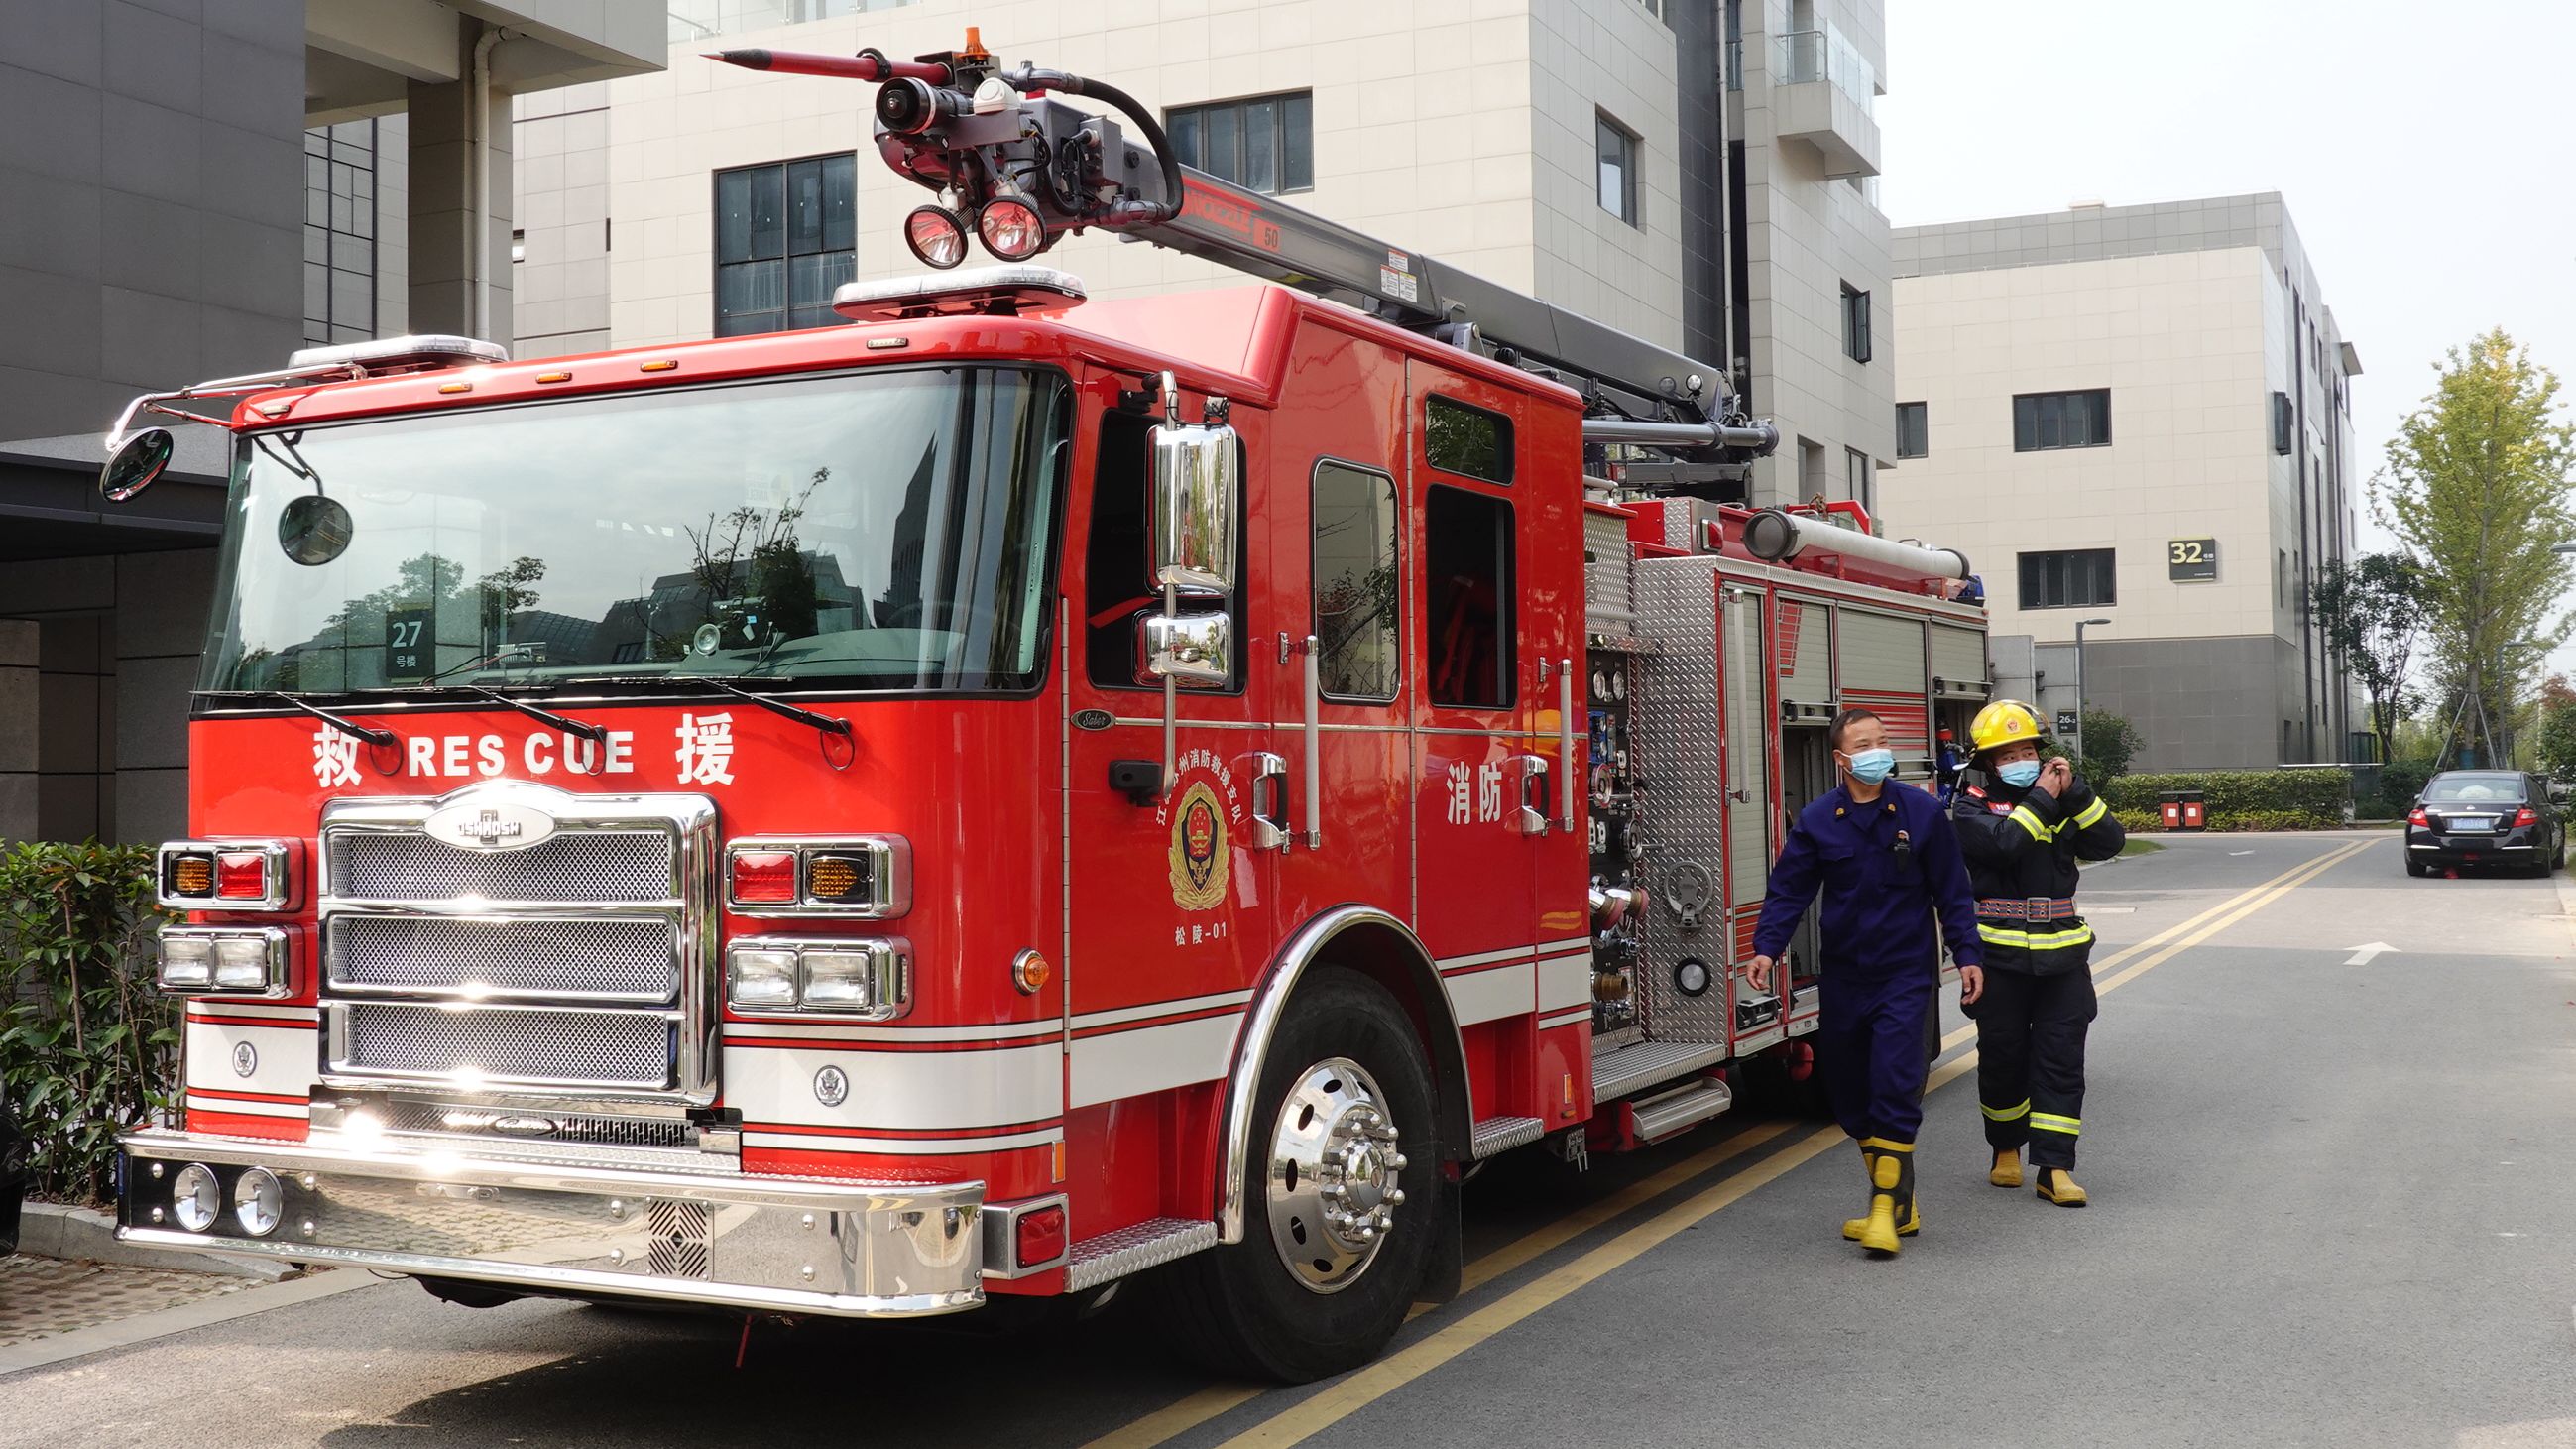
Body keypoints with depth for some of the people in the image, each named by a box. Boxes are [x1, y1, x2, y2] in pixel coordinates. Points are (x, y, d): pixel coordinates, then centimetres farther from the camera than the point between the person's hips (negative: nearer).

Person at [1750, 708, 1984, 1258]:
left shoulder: (1922, 812, -1)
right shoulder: (1816, 821, 0)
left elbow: (1952, 892, 4)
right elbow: (1788, 890, -1)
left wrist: (1967, 954, 0)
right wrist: (1766, 947, -15)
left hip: (1905, 974, -3)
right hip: (1843, 978, 3)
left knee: (1895, 1088, -14)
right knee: (1849, 1093, 8)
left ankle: (1887, 1210, -7)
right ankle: (1898, 1205, 22)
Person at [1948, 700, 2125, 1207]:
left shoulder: (2059, 799, 12)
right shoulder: (1973, 804, -2)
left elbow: (2108, 842, 1)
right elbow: (2003, 843, -22)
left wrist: (2075, 792, -8)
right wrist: (2042, 799, -15)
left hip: (2062, 955, 3)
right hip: (2000, 954, -3)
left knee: (2062, 1061, -1)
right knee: (2003, 1057, 7)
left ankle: (2054, 1167, 1)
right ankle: (2006, 1149, 27)